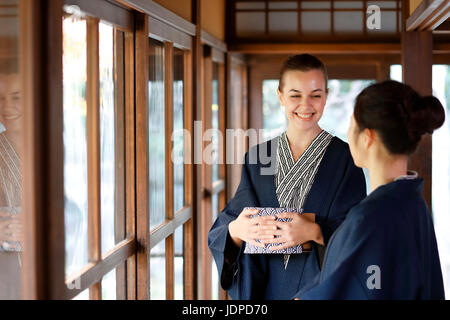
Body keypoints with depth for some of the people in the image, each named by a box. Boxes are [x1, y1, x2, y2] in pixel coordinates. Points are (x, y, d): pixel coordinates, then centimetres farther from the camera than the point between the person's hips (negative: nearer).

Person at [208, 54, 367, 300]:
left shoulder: (345, 158, -5)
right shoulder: (257, 158, 3)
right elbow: (219, 232, 0)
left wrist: (314, 232, -25)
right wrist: (236, 230, -21)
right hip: (265, 287, 2)